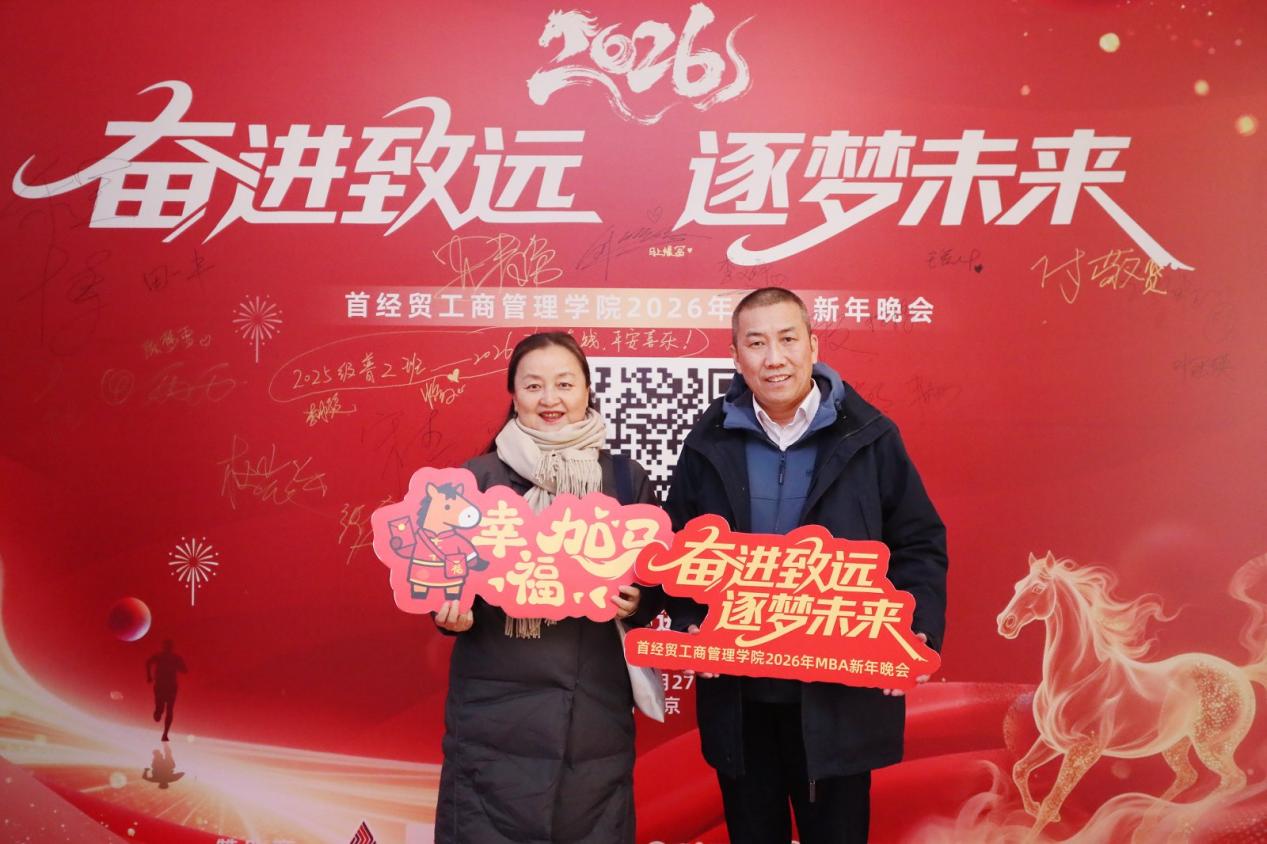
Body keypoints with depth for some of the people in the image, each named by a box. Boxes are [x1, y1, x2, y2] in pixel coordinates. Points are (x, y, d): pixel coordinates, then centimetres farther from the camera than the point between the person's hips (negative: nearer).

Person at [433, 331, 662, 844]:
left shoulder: (626, 480, 6)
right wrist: (453, 611, -14)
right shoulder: (478, 477, 2)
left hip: (594, 712, 1)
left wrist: (638, 602, -9)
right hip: (495, 713, -1)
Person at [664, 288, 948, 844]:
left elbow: (920, 545, 1)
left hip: (842, 697, -1)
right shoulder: (709, 444, 2)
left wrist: (921, 632, -12)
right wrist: (688, 624, -8)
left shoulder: (868, 437, -3)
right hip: (737, 696, 2)